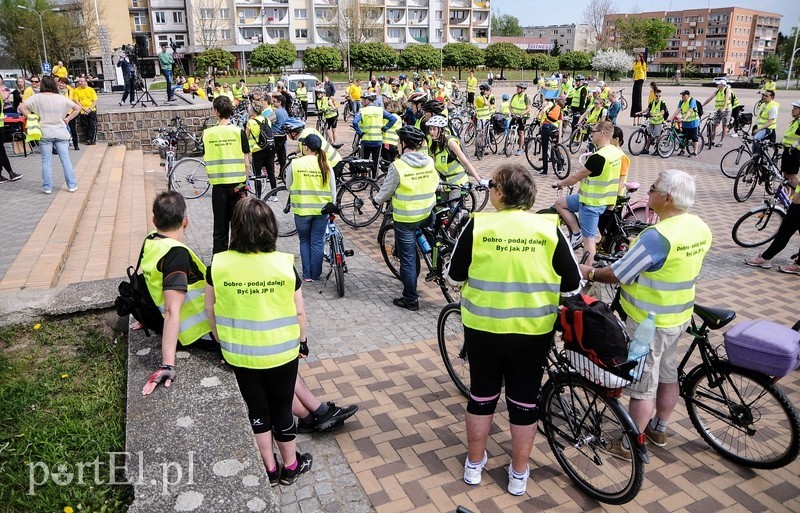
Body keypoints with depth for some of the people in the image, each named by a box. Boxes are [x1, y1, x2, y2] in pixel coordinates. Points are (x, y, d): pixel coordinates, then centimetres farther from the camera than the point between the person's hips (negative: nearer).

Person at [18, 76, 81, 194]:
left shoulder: (37, 98, -3)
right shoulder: (61, 98, 1)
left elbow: (21, 107, -7)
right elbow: (77, 108, 3)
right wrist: (67, 118, 5)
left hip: (45, 132, -1)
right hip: (60, 132, 1)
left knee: (46, 161, 5)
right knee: (66, 160, 5)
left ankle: (47, 187, 8)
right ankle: (72, 185, 6)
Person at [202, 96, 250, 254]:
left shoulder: (208, 133, -2)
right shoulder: (239, 131, -7)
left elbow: (206, 158, 5)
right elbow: (245, 160, -6)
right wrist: (246, 180, 6)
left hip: (218, 183, 2)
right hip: (237, 182, -2)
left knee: (220, 223, 10)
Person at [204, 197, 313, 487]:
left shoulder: (219, 265, -13)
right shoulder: (284, 264, -16)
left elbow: (210, 309, -1)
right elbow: (299, 313, -8)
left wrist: (223, 342, 14)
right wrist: (301, 340, 10)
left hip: (239, 355, 1)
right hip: (281, 352, -1)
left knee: (257, 410, 19)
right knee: (282, 408, 18)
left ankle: (269, 469, 34)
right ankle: (291, 466, 35)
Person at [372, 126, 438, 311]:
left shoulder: (397, 166, -18)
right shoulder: (430, 162, -3)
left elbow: (385, 193, -9)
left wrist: (375, 199, 13)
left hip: (405, 219, -5)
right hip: (427, 216, 5)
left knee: (407, 259, 5)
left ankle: (410, 299, 14)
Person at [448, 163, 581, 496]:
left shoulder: (478, 225, -11)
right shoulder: (549, 228, -8)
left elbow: (455, 274, -3)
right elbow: (572, 282, -3)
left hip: (483, 327, 0)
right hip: (533, 331, 1)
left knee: (482, 394, 17)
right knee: (524, 400, 15)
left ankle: (474, 465, 33)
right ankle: (518, 475, 29)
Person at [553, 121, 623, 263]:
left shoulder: (598, 157, -25)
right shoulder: (617, 152, 3)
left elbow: (576, 177, -16)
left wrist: (560, 183, 1)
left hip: (592, 202, -9)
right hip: (605, 198, 9)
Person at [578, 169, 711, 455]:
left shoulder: (658, 236, -29)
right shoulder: (700, 228, -2)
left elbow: (618, 274, -23)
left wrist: (590, 273, -6)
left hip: (650, 322, -9)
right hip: (679, 315, 9)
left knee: (642, 385, 5)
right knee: (668, 374, 23)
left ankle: (631, 444, 20)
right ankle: (659, 430, 42)